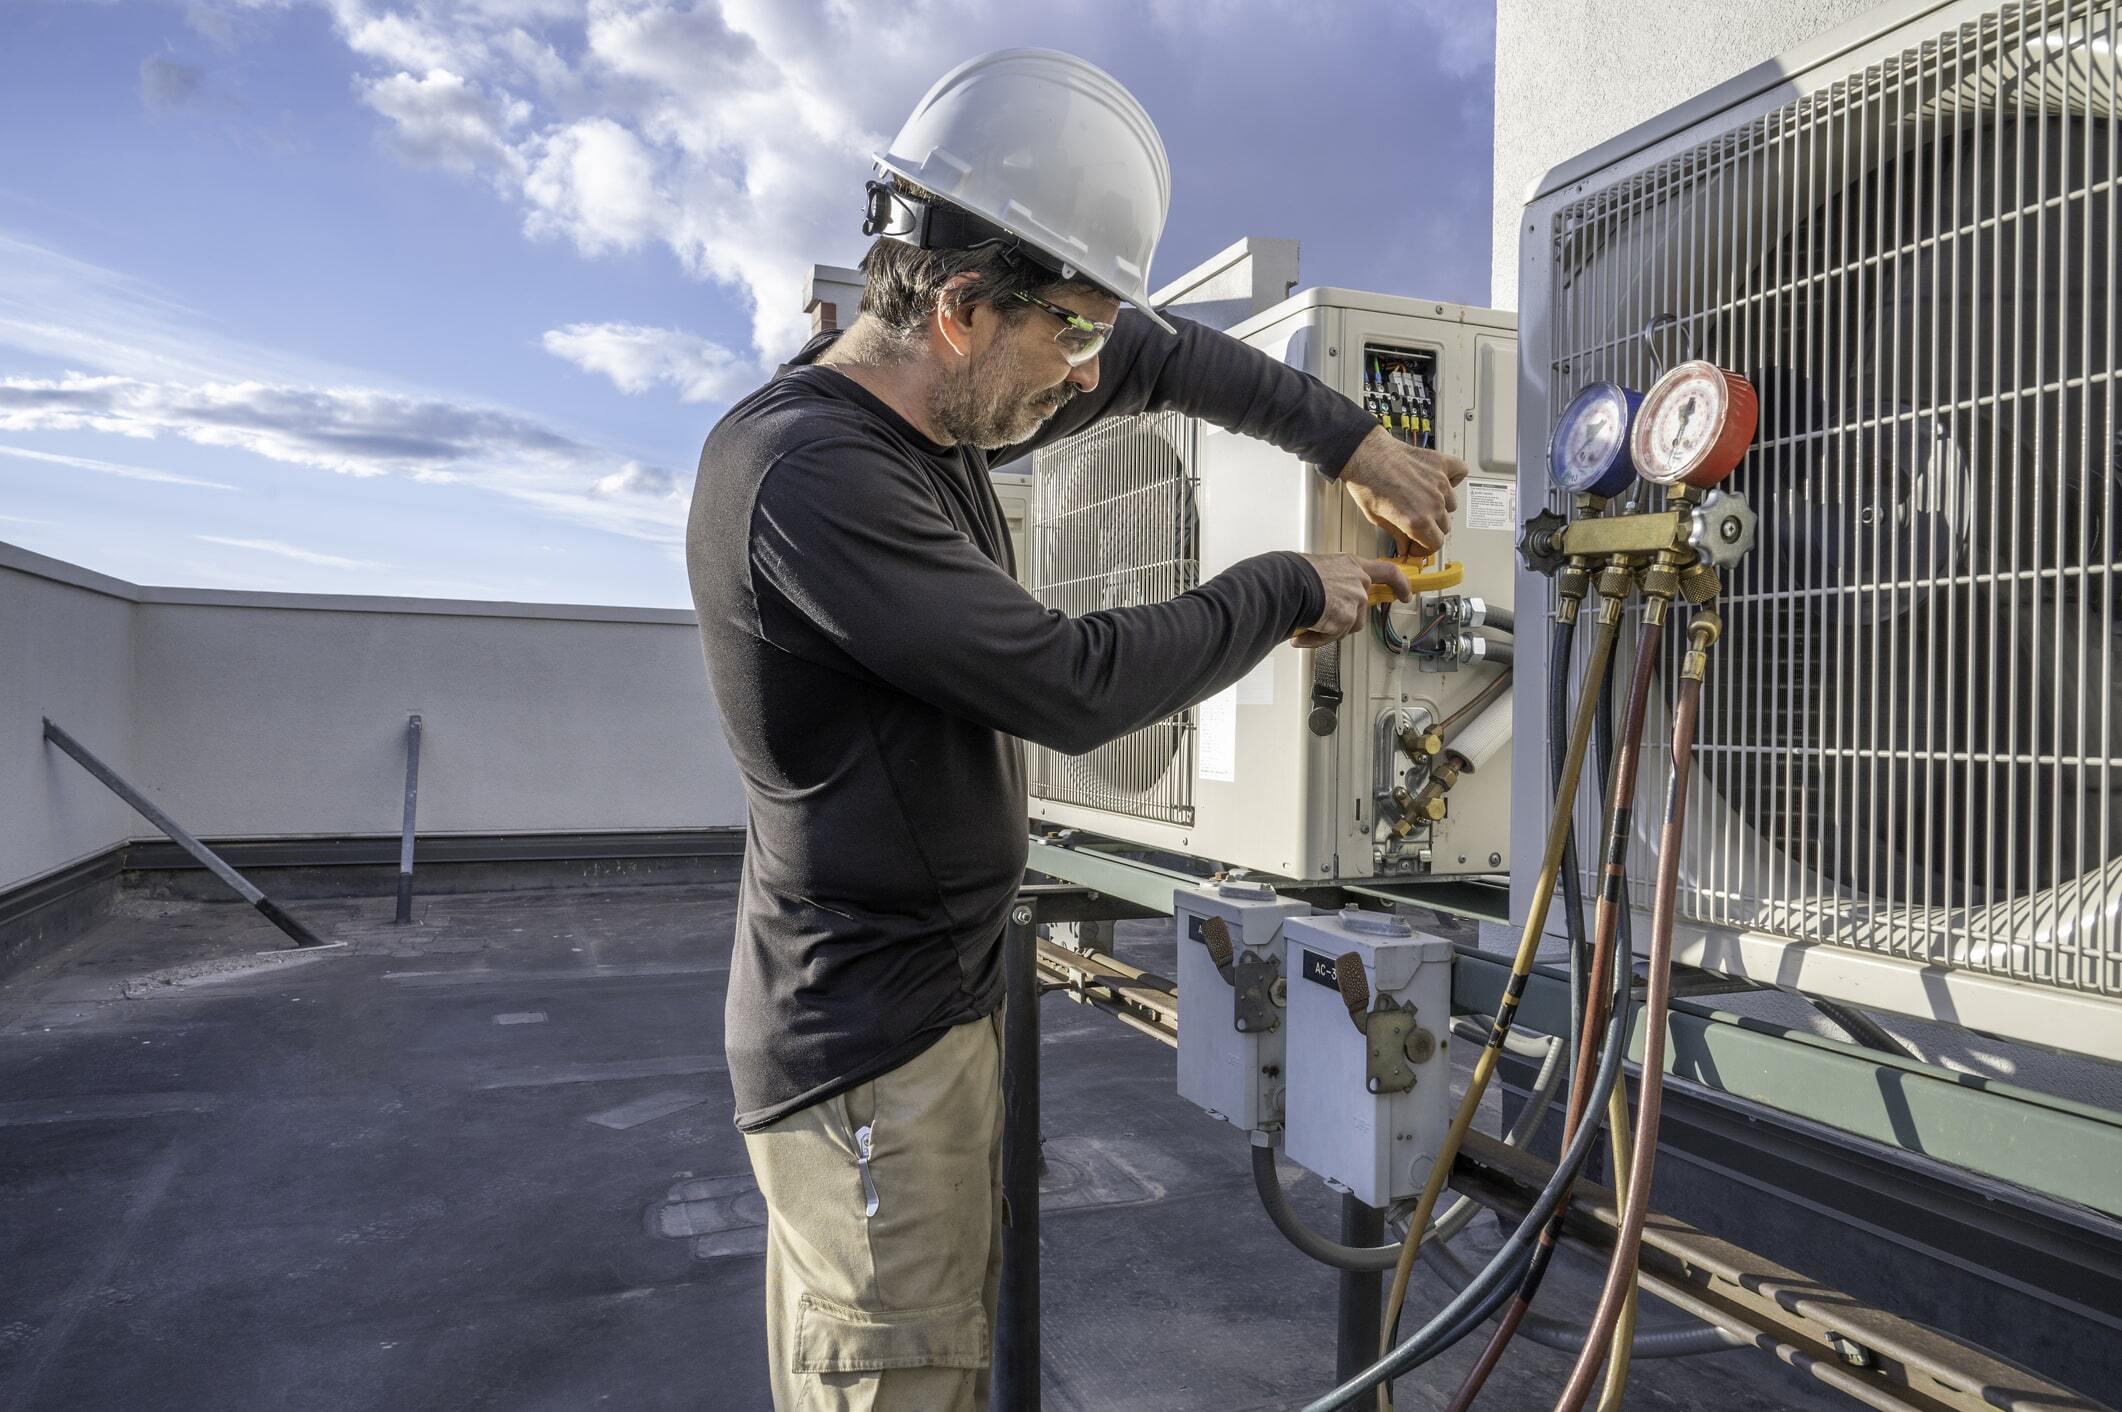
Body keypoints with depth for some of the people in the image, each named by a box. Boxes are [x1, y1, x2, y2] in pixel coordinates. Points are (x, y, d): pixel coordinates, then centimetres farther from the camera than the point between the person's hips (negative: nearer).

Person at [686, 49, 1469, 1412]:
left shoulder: (931, 406, 4)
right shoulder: (807, 473, -24)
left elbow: (1161, 357, 17)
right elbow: (1074, 685, -23)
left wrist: (1356, 442, 11)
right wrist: (1289, 592, -8)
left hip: (947, 992, 9)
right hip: (873, 1046, -9)